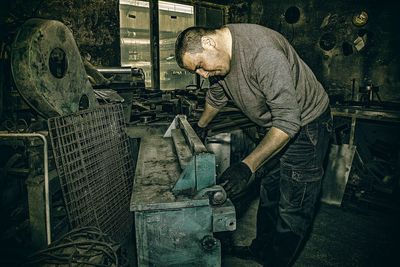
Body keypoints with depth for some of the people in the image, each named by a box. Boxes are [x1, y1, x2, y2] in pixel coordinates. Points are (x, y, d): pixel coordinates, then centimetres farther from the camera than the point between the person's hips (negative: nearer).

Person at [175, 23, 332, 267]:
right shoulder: (218, 55, -4)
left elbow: (288, 121, -34)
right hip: (277, 126, 8)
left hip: (305, 125, -8)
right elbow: (216, 97, 17)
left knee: (293, 206, -1)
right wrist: (200, 127, 28)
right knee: (269, 192, 16)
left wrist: (247, 167, -36)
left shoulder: (263, 52, -33)